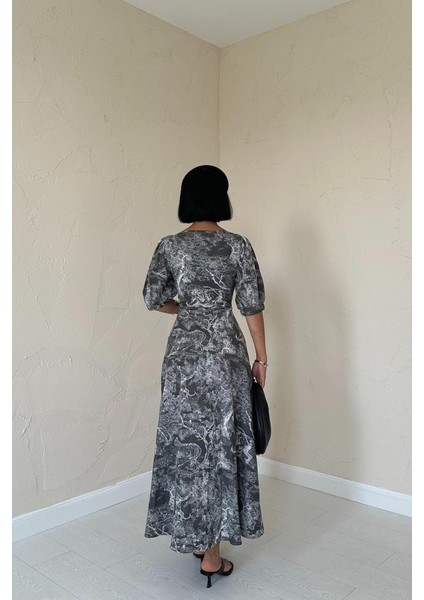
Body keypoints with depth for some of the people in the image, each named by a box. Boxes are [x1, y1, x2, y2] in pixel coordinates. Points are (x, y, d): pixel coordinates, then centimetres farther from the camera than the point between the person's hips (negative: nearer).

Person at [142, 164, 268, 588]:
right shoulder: (237, 245, -5)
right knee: (220, 443, 5)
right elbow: (252, 305, -5)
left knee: (186, 441, 14)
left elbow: (153, 299, 2)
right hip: (225, 351, -2)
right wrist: (261, 356, 4)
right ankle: (211, 553, 14)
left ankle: (192, 535, 28)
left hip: (183, 350, 3)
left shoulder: (169, 246, 0)